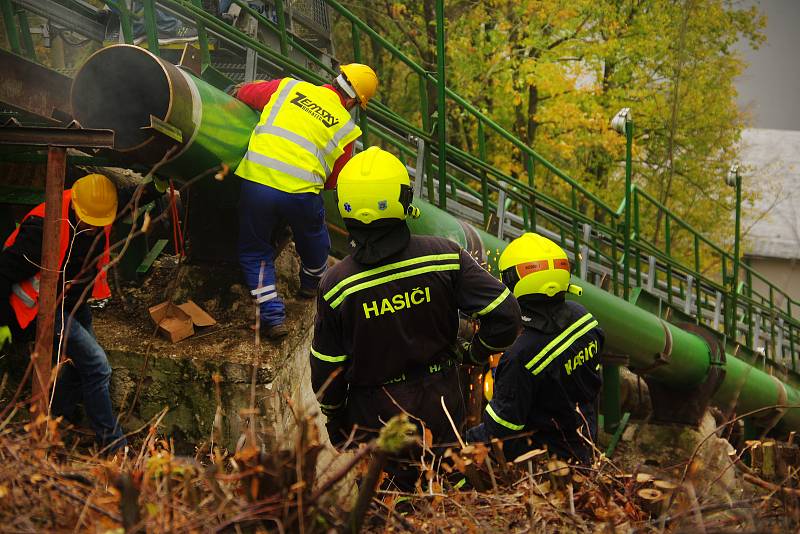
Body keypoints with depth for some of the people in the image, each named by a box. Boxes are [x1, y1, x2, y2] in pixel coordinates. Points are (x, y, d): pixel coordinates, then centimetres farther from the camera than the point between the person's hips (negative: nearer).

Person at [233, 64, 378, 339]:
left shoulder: (290, 87, 10)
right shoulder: (346, 127, 8)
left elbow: (243, 93, 22)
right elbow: (333, 180, 12)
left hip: (256, 180, 1)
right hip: (300, 192, -1)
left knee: (255, 252, 18)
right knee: (314, 241, 31)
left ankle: (272, 315, 10)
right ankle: (312, 283, 55)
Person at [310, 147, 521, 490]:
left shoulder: (336, 285, -17)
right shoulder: (443, 256, -16)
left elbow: (327, 369, -7)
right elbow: (505, 315, -15)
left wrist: (334, 422, 11)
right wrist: (478, 353, 6)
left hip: (375, 422, -2)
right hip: (442, 408, 2)